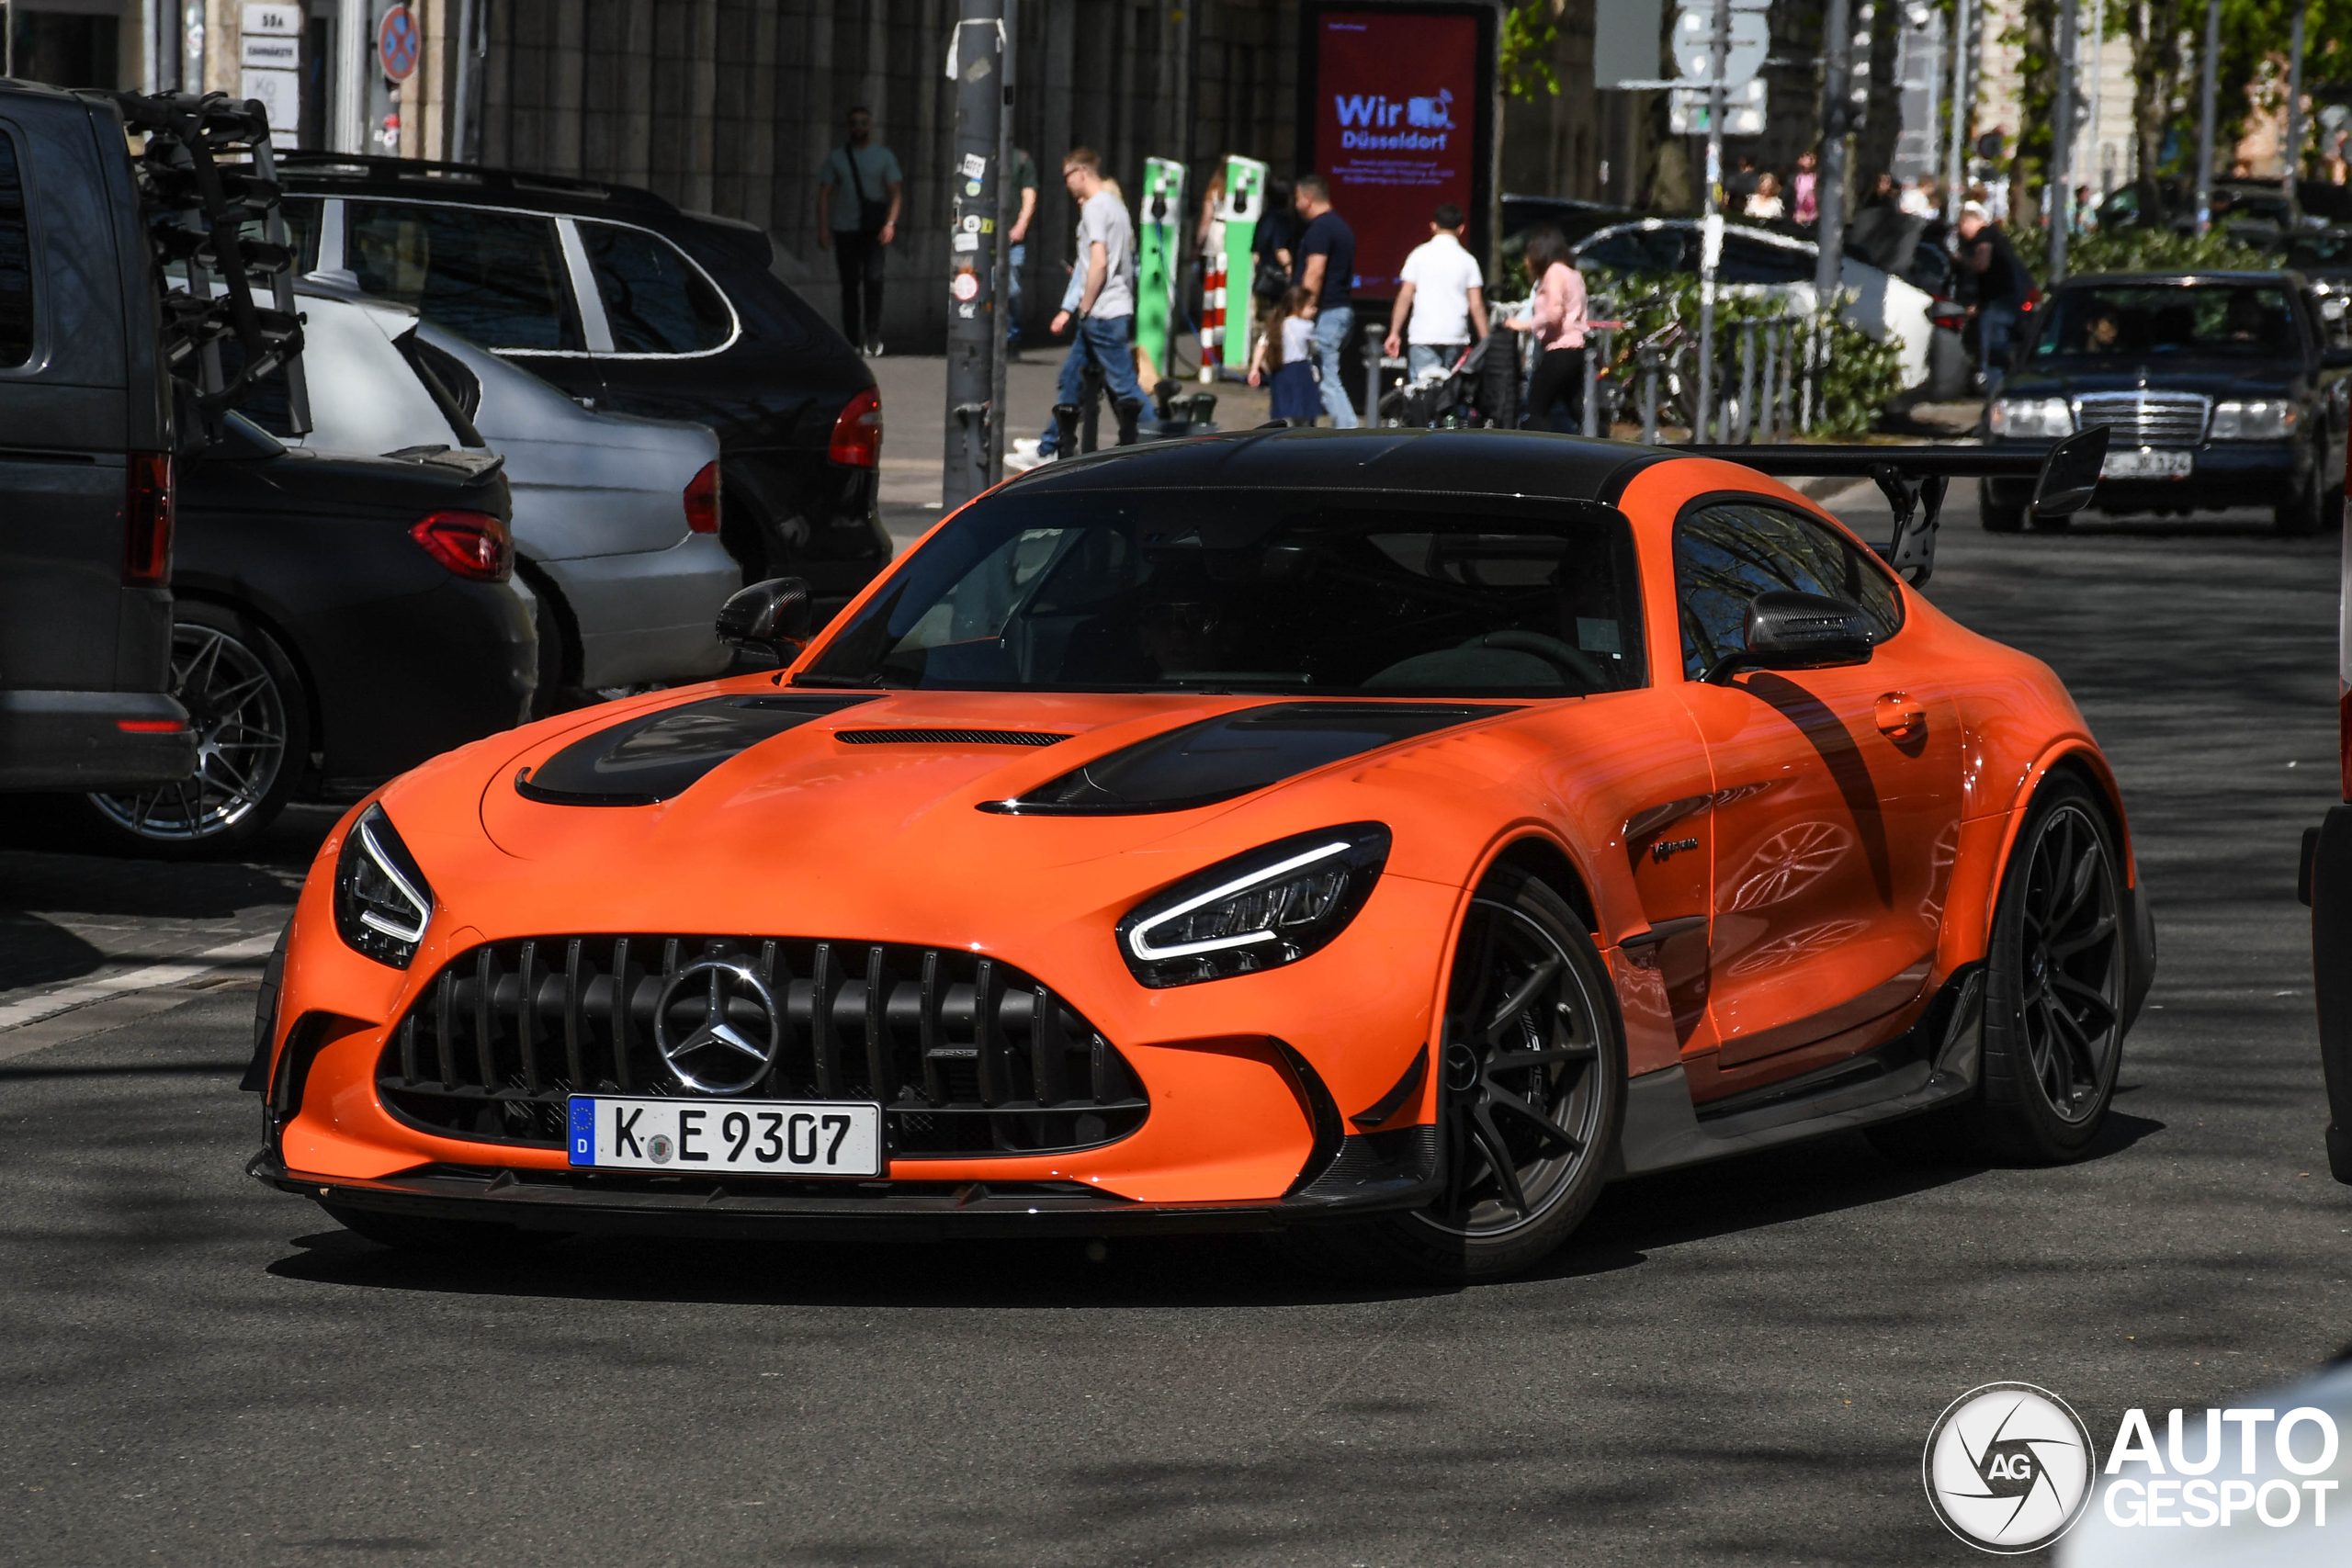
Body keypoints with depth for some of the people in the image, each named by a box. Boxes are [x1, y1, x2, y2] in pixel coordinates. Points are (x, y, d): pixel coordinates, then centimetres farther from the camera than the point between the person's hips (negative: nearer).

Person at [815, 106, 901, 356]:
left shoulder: (884, 156, 8)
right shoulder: (836, 157, 11)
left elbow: (894, 193, 3)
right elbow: (824, 194, 9)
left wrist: (890, 223, -13)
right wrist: (823, 228, -2)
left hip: (874, 230, -2)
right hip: (844, 229, 2)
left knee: (873, 279, -17)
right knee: (849, 285, 2)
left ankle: (873, 339, -16)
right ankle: (851, 342, 8)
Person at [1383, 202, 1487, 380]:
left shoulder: (1420, 255, 2)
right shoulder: (1467, 260, 5)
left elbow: (1405, 296, 0)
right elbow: (1476, 305, 2)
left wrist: (1394, 333, 5)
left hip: (1424, 337, -1)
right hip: (1456, 337, 1)